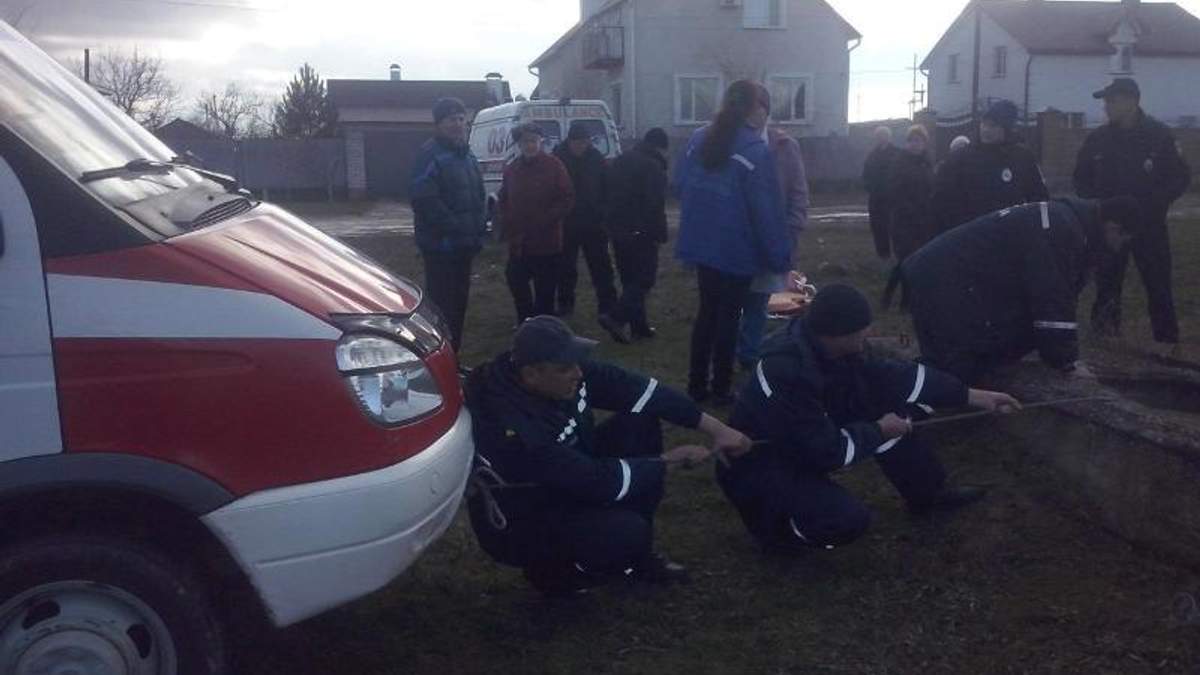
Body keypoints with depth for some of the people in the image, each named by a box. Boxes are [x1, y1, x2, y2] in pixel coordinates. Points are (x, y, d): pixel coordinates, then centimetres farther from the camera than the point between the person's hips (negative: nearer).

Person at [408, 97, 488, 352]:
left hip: (464, 245, 9)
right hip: (441, 245, -9)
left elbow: (479, 195, 23)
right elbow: (423, 198, -22)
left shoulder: (466, 155, 17)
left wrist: (480, 228, 8)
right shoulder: (431, 154, -12)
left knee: (458, 302, 15)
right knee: (443, 304, -10)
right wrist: (454, 227, -21)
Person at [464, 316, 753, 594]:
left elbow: (631, 387, -10)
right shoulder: (513, 430, -36)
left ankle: (637, 554, 7)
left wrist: (711, 425, -14)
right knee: (627, 531, -31)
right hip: (521, 525, -8)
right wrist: (668, 459, -20)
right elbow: (596, 481, -31)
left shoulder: (566, 370, -16)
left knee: (641, 421, -6)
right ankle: (549, 571, 2)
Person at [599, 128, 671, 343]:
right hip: (641, 233, -8)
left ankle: (638, 325, 17)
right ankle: (617, 318, -16)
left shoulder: (620, 161, 15)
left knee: (630, 279, 14)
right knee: (645, 278, -2)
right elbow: (656, 206, -18)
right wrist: (660, 234, -14)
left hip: (618, 230, 8)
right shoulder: (653, 166, -11)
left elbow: (610, 197, 18)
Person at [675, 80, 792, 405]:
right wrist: (780, 258, -12)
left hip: (702, 243, 6)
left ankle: (697, 384, 20)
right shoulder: (756, 150, -17)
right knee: (729, 316, 6)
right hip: (737, 249, -6)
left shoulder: (698, 139, 4)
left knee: (707, 311, 16)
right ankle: (720, 389, 14)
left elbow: (680, 186, 9)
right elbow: (765, 210, -18)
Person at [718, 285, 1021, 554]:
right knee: (849, 519, -29)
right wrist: (880, 430, -12)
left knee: (885, 404, 0)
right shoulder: (789, 374, -36)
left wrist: (972, 395, 0)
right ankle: (775, 526, 0)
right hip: (757, 467, -9)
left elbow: (894, 375, -1)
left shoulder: (823, 344, -10)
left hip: (801, 445, 9)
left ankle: (929, 493, 17)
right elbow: (829, 450, -29)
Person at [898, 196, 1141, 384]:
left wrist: (1066, 356, 19)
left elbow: (1060, 293, 21)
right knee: (954, 372, -12)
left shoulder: (1066, 219, 16)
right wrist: (1068, 362, -15)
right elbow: (1053, 299, -21)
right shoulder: (1060, 228, -19)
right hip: (944, 283, -11)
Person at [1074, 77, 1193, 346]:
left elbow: (1181, 178, -3)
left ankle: (1168, 342, 7)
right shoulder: (1098, 139, 2)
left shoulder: (1159, 135, -5)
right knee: (1106, 288, 8)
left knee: (1159, 289, 0)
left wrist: (1154, 203, -16)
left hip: (1150, 226, -2)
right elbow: (1081, 179, 11)